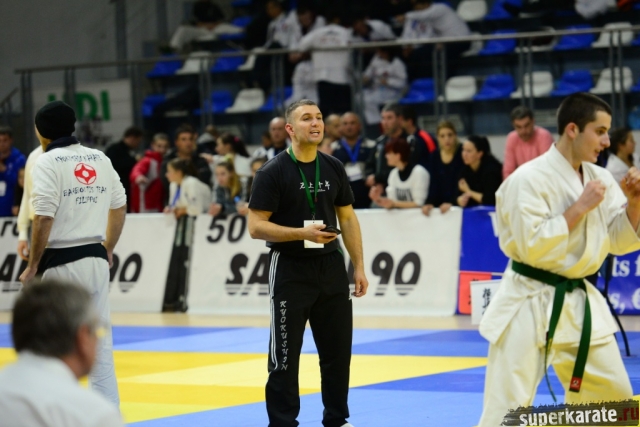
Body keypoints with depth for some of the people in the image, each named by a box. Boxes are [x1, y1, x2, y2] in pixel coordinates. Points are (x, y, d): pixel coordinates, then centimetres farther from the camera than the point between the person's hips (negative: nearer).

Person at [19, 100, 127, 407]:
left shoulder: (48, 163, -11)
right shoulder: (100, 159, 7)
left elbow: (43, 219, -18)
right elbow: (119, 207, 13)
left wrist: (32, 267, -10)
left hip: (60, 264, -6)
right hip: (95, 261, 6)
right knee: (100, 342, 12)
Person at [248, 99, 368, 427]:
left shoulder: (333, 169, 6)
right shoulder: (273, 172, -10)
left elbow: (348, 219, 12)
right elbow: (256, 227, -13)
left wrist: (359, 266, 7)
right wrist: (303, 233, -23)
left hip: (330, 265, 5)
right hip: (290, 269, -5)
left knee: (338, 350, 11)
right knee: (285, 355, -1)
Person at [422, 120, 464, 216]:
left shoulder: (462, 153, -4)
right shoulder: (434, 158, 8)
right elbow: (433, 184, 1)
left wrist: (451, 203, -24)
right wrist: (429, 203, -17)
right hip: (441, 206, 4)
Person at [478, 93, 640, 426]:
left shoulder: (599, 178, 6)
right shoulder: (529, 179, -16)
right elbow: (533, 246, -24)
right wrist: (580, 207, -20)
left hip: (580, 303, 7)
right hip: (530, 305, -7)